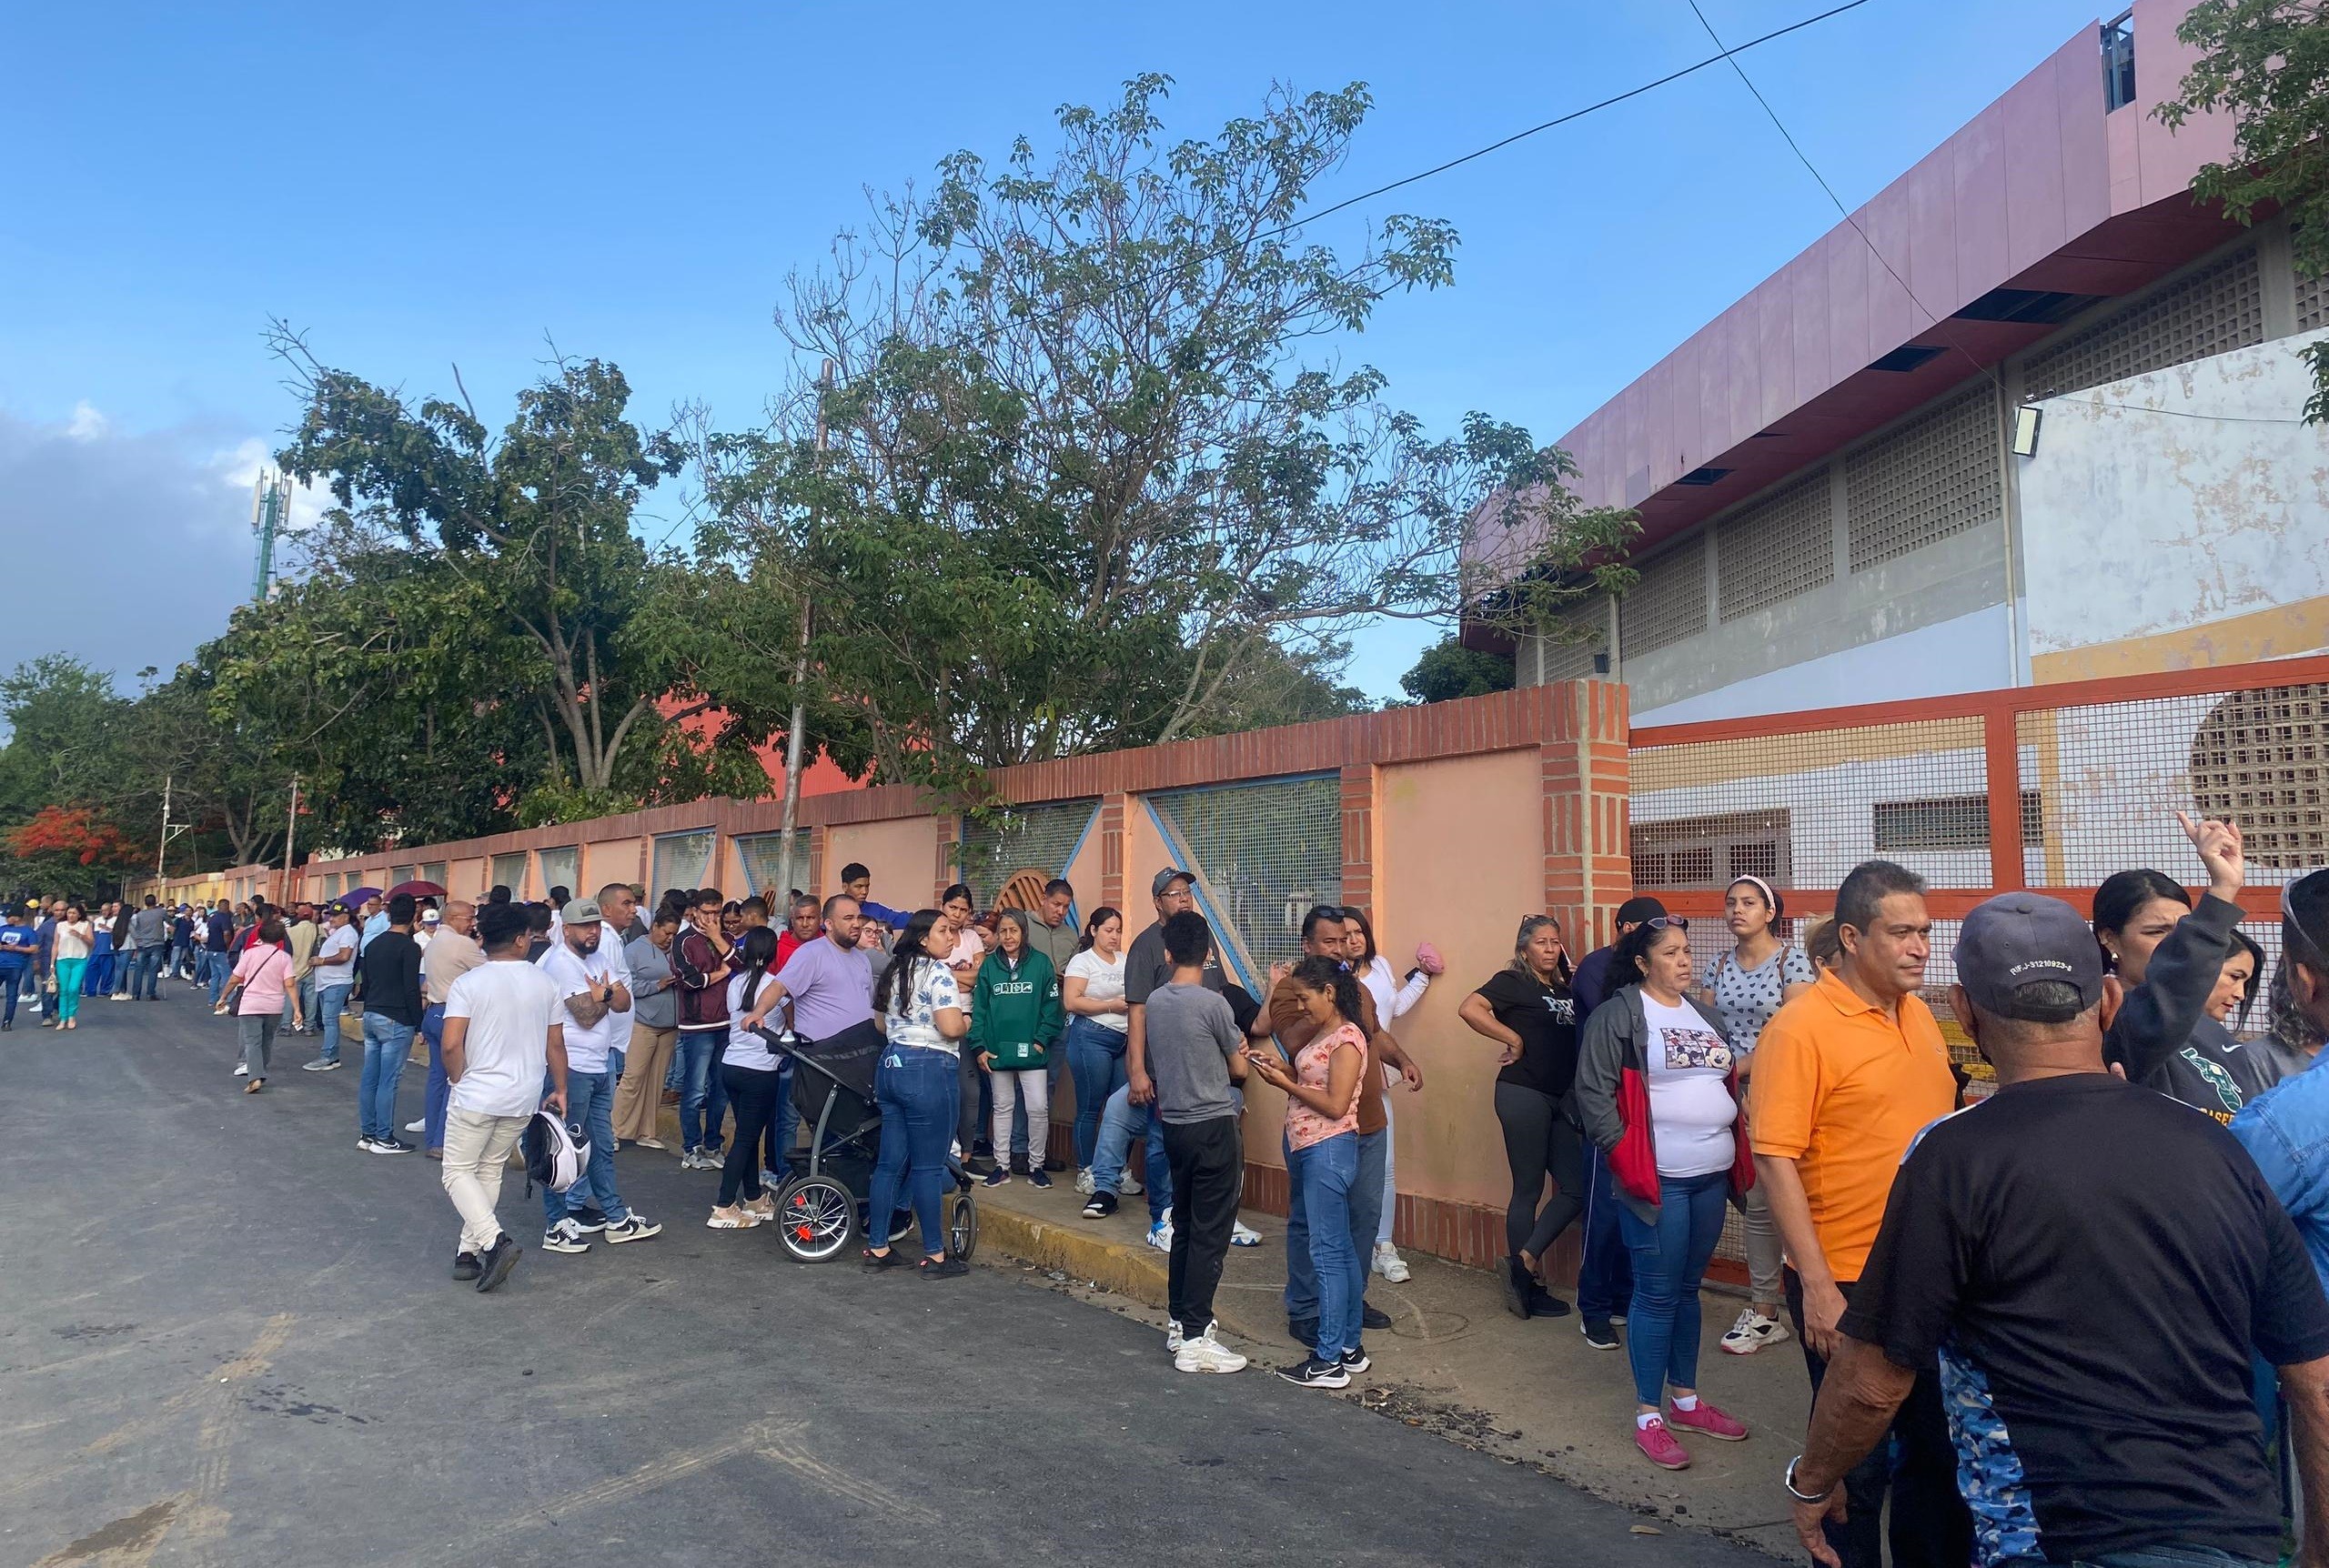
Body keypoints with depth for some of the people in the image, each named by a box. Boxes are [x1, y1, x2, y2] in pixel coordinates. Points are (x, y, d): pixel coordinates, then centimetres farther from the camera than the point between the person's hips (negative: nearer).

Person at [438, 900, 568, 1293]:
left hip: (476, 1095, -4)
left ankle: (494, 1240, -11)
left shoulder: (468, 983, -10)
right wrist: (560, 1090, 15)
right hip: (523, 1098, 4)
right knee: (490, 1171, 18)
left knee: (458, 1171, 7)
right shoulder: (545, 984, 0)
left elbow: (451, 1045, -16)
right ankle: (469, 1252, 21)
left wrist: (460, 1081, 2)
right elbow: (555, 1044, 5)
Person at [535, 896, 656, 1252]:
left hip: (598, 1067, 9)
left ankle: (616, 1218, 25)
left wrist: (601, 994, -12)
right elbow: (587, 1015, -18)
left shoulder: (601, 956, 12)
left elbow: (623, 1002, 7)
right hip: (571, 1067, -9)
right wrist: (607, 995, 1)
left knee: (601, 1146, 16)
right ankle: (556, 1226, 9)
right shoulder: (561, 962, -14)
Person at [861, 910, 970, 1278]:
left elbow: (880, 1024, 23)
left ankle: (878, 1250, 18)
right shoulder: (938, 971, -11)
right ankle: (935, 1256, 6)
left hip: (890, 1065, 8)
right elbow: (951, 1027, -19)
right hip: (929, 1070, -8)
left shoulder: (893, 970, 15)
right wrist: (967, 1023, 1)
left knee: (890, 1162, 12)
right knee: (928, 1167, -2)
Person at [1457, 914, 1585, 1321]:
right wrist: (1513, 1038, -16)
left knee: (1576, 1188, 3)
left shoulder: (1566, 990, 14)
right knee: (1528, 1189, 1)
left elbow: (1576, 1039, 17)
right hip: (1523, 1093, -7)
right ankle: (1527, 1285, 12)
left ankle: (1524, 1263, 10)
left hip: (1560, 1100, 7)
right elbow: (1469, 1009, -21)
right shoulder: (1512, 982, -6)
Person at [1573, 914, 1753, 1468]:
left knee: (1687, 1290, 17)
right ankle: (1649, 1417, 12)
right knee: (1657, 1296, 0)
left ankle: (1686, 1399, 30)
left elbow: (1727, 1082, 21)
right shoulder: (1618, 1015, -10)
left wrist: (1737, 1155, 13)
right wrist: (1624, 1157, -15)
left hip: (1712, 1177, 7)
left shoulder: (1702, 1013, 13)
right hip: (1656, 1180, -7)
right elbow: (1594, 1092, -13)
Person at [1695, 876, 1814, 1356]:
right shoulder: (1718, 965, 9)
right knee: (1747, 1197, 8)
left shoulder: (1792, 962, -6)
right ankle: (1774, 1290, 24)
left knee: (1759, 1203, -2)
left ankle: (1765, 1311, 11)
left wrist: (1738, 1067, -16)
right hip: (1728, 1095, 5)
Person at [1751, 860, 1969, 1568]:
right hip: (1848, 1283, -7)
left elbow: (1938, 1126, 16)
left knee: (1939, 1445, 21)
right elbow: (1775, 1160, -19)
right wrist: (1817, 1286, -21)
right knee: (1857, 1461, 9)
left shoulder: (1919, 1013, 6)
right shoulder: (1801, 1027, -17)